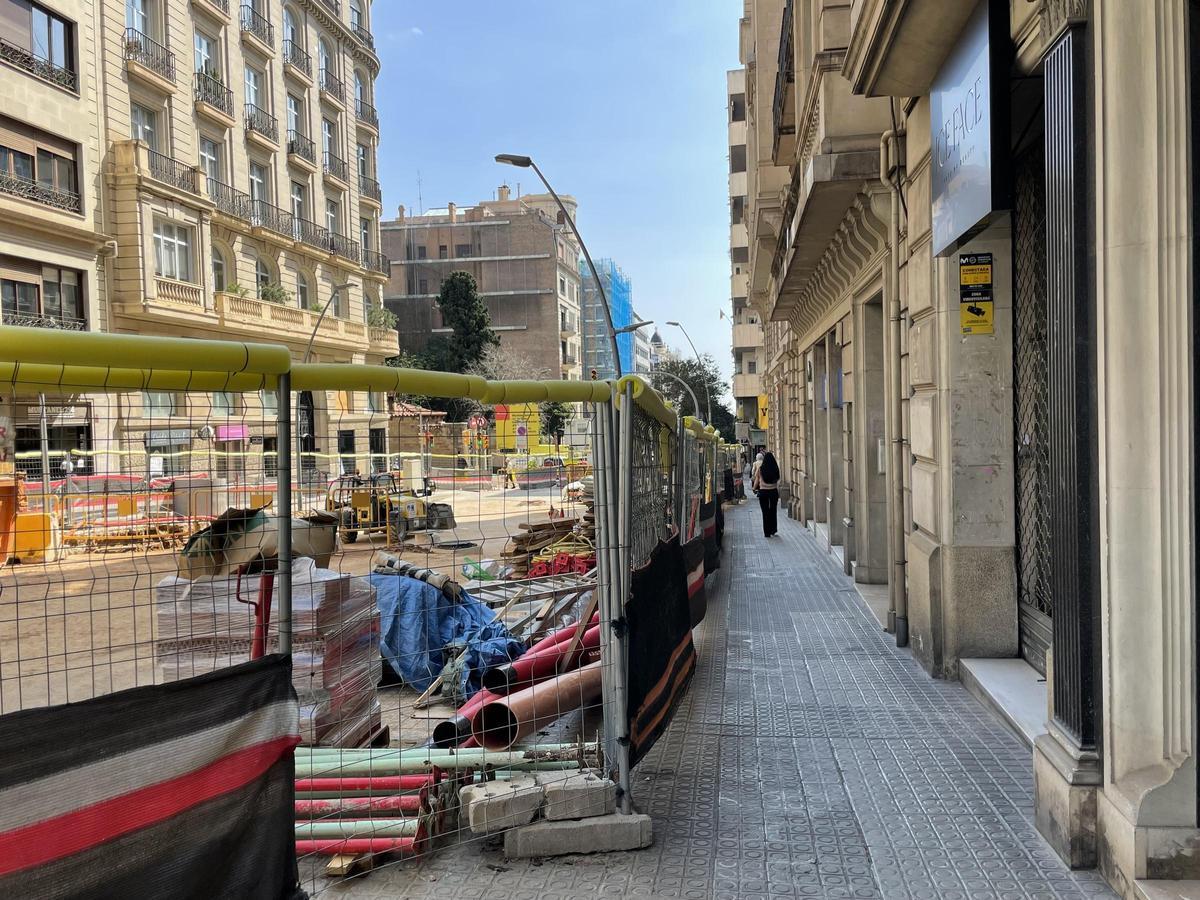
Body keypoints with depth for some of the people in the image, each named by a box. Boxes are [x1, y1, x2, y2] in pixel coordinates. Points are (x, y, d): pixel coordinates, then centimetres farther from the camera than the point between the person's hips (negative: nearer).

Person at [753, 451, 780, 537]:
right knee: (773, 511, 15)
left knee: (765, 511, 7)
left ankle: (767, 532, 8)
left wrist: (754, 488, 14)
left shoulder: (760, 468, -9)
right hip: (774, 491, 1)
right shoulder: (775, 468, -8)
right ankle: (773, 530, 20)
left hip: (763, 491, -1)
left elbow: (757, 480, -1)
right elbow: (778, 480, -4)